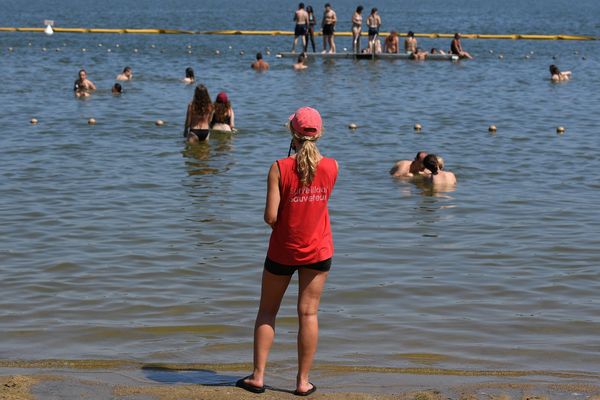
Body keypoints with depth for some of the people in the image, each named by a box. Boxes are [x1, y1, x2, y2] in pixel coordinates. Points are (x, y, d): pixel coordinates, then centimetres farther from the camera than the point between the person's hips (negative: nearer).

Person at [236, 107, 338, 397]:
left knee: (267, 311, 14)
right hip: (318, 250, 2)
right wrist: (310, 150, 10)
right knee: (308, 313, 7)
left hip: (282, 250, -2)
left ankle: (258, 377, 15)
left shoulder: (280, 168, -17)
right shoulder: (331, 167, -9)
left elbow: (270, 217, -19)